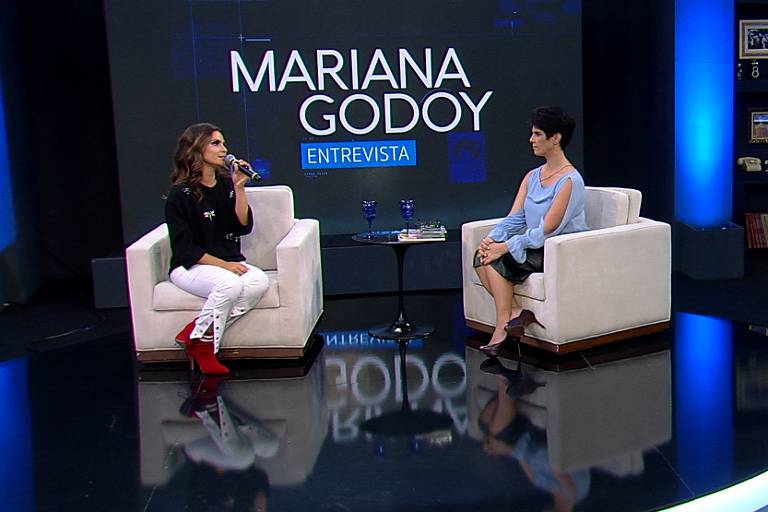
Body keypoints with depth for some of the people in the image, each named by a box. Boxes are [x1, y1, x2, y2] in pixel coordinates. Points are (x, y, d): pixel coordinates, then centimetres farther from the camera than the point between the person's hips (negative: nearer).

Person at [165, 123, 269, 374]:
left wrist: (239, 188, -10)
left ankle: (197, 332, -17)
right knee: (229, 284, -36)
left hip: (229, 261, 6)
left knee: (260, 282, -26)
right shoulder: (180, 194, -9)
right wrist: (222, 264, -19)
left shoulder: (226, 184, 8)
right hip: (190, 267, -6)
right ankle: (202, 344, -14)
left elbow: (244, 226, 0)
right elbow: (184, 249, -11)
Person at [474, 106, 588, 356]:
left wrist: (506, 247, -23)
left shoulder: (570, 181, -15)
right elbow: (514, 218, 5)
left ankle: (503, 326, -14)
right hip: (536, 247, 8)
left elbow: (547, 230, -20)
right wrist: (492, 238, -14)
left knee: (497, 260, -23)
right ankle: (516, 313, -17)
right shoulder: (532, 176, 11)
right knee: (482, 257, -16)